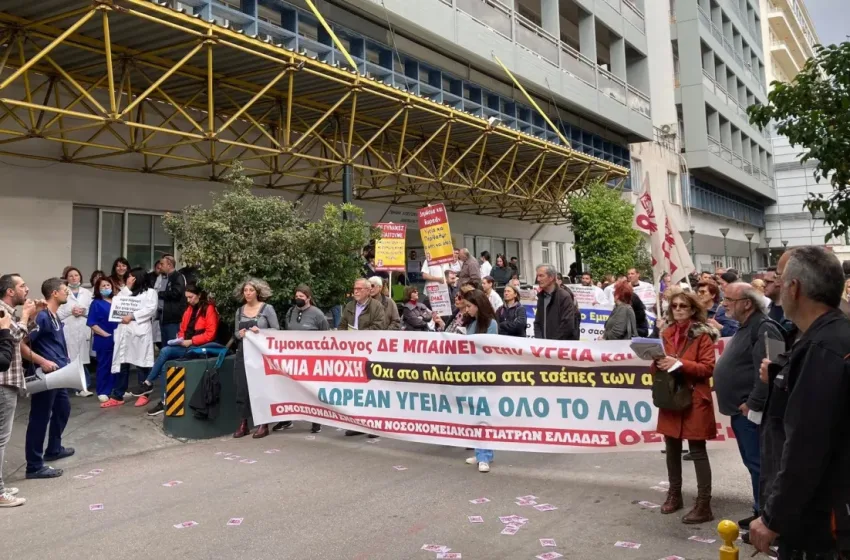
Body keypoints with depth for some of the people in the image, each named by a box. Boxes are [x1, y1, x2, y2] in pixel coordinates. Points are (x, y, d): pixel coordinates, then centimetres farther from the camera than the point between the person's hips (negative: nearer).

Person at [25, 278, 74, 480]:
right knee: (40, 418, -3)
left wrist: (65, 361, 15)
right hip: (46, 375, -10)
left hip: (59, 374, 10)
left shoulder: (56, 317, 11)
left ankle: (54, 449, 38)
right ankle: (34, 466, 3)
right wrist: (43, 362, -24)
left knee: (63, 408, 22)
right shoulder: (42, 316, -17)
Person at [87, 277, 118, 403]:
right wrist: (105, 334, -16)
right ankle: (102, 392, 10)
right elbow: (91, 323, -9)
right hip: (103, 340, -4)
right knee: (104, 365, 2)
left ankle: (115, 389, 20)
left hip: (117, 338, 4)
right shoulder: (96, 303, -2)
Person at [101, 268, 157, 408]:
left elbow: (151, 309, -8)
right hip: (124, 331, 5)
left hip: (140, 331, -5)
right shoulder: (126, 291, 26)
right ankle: (117, 396, 4)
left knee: (142, 363, 0)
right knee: (121, 363, 3)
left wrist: (132, 316, -14)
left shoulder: (150, 292, 5)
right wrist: (127, 288, 7)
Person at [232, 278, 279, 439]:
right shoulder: (240, 311, 10)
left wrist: (260, 332, -19)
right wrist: (240, 334, -6)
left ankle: (263, 424, 6)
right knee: (242, 388, 3)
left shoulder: (267, 309, -4)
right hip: (243, 353, 5)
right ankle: (243, 424, 12)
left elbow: (276, 330, -5)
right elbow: (235, 332, 15)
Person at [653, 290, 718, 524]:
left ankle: (704, 505, 3)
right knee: (672, 448, 13)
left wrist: (679, 363, -23)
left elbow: (708, 368, -13)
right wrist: (658, 363, -7)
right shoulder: (667, 334, 10)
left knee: (697, 451, -3)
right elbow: (657, 368, 16)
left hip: (694, 400, -6)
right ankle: (674, 495, 27)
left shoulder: (702, 335, -6)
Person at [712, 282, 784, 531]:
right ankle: (761, 513, 26)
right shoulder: (746, 328, 17)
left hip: (751, 411, -10)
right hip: (740, 410, 10)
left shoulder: (763, 328, -16)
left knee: (759, 465, -4)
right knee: (753, 464, 16)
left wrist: (752, 404, -21)